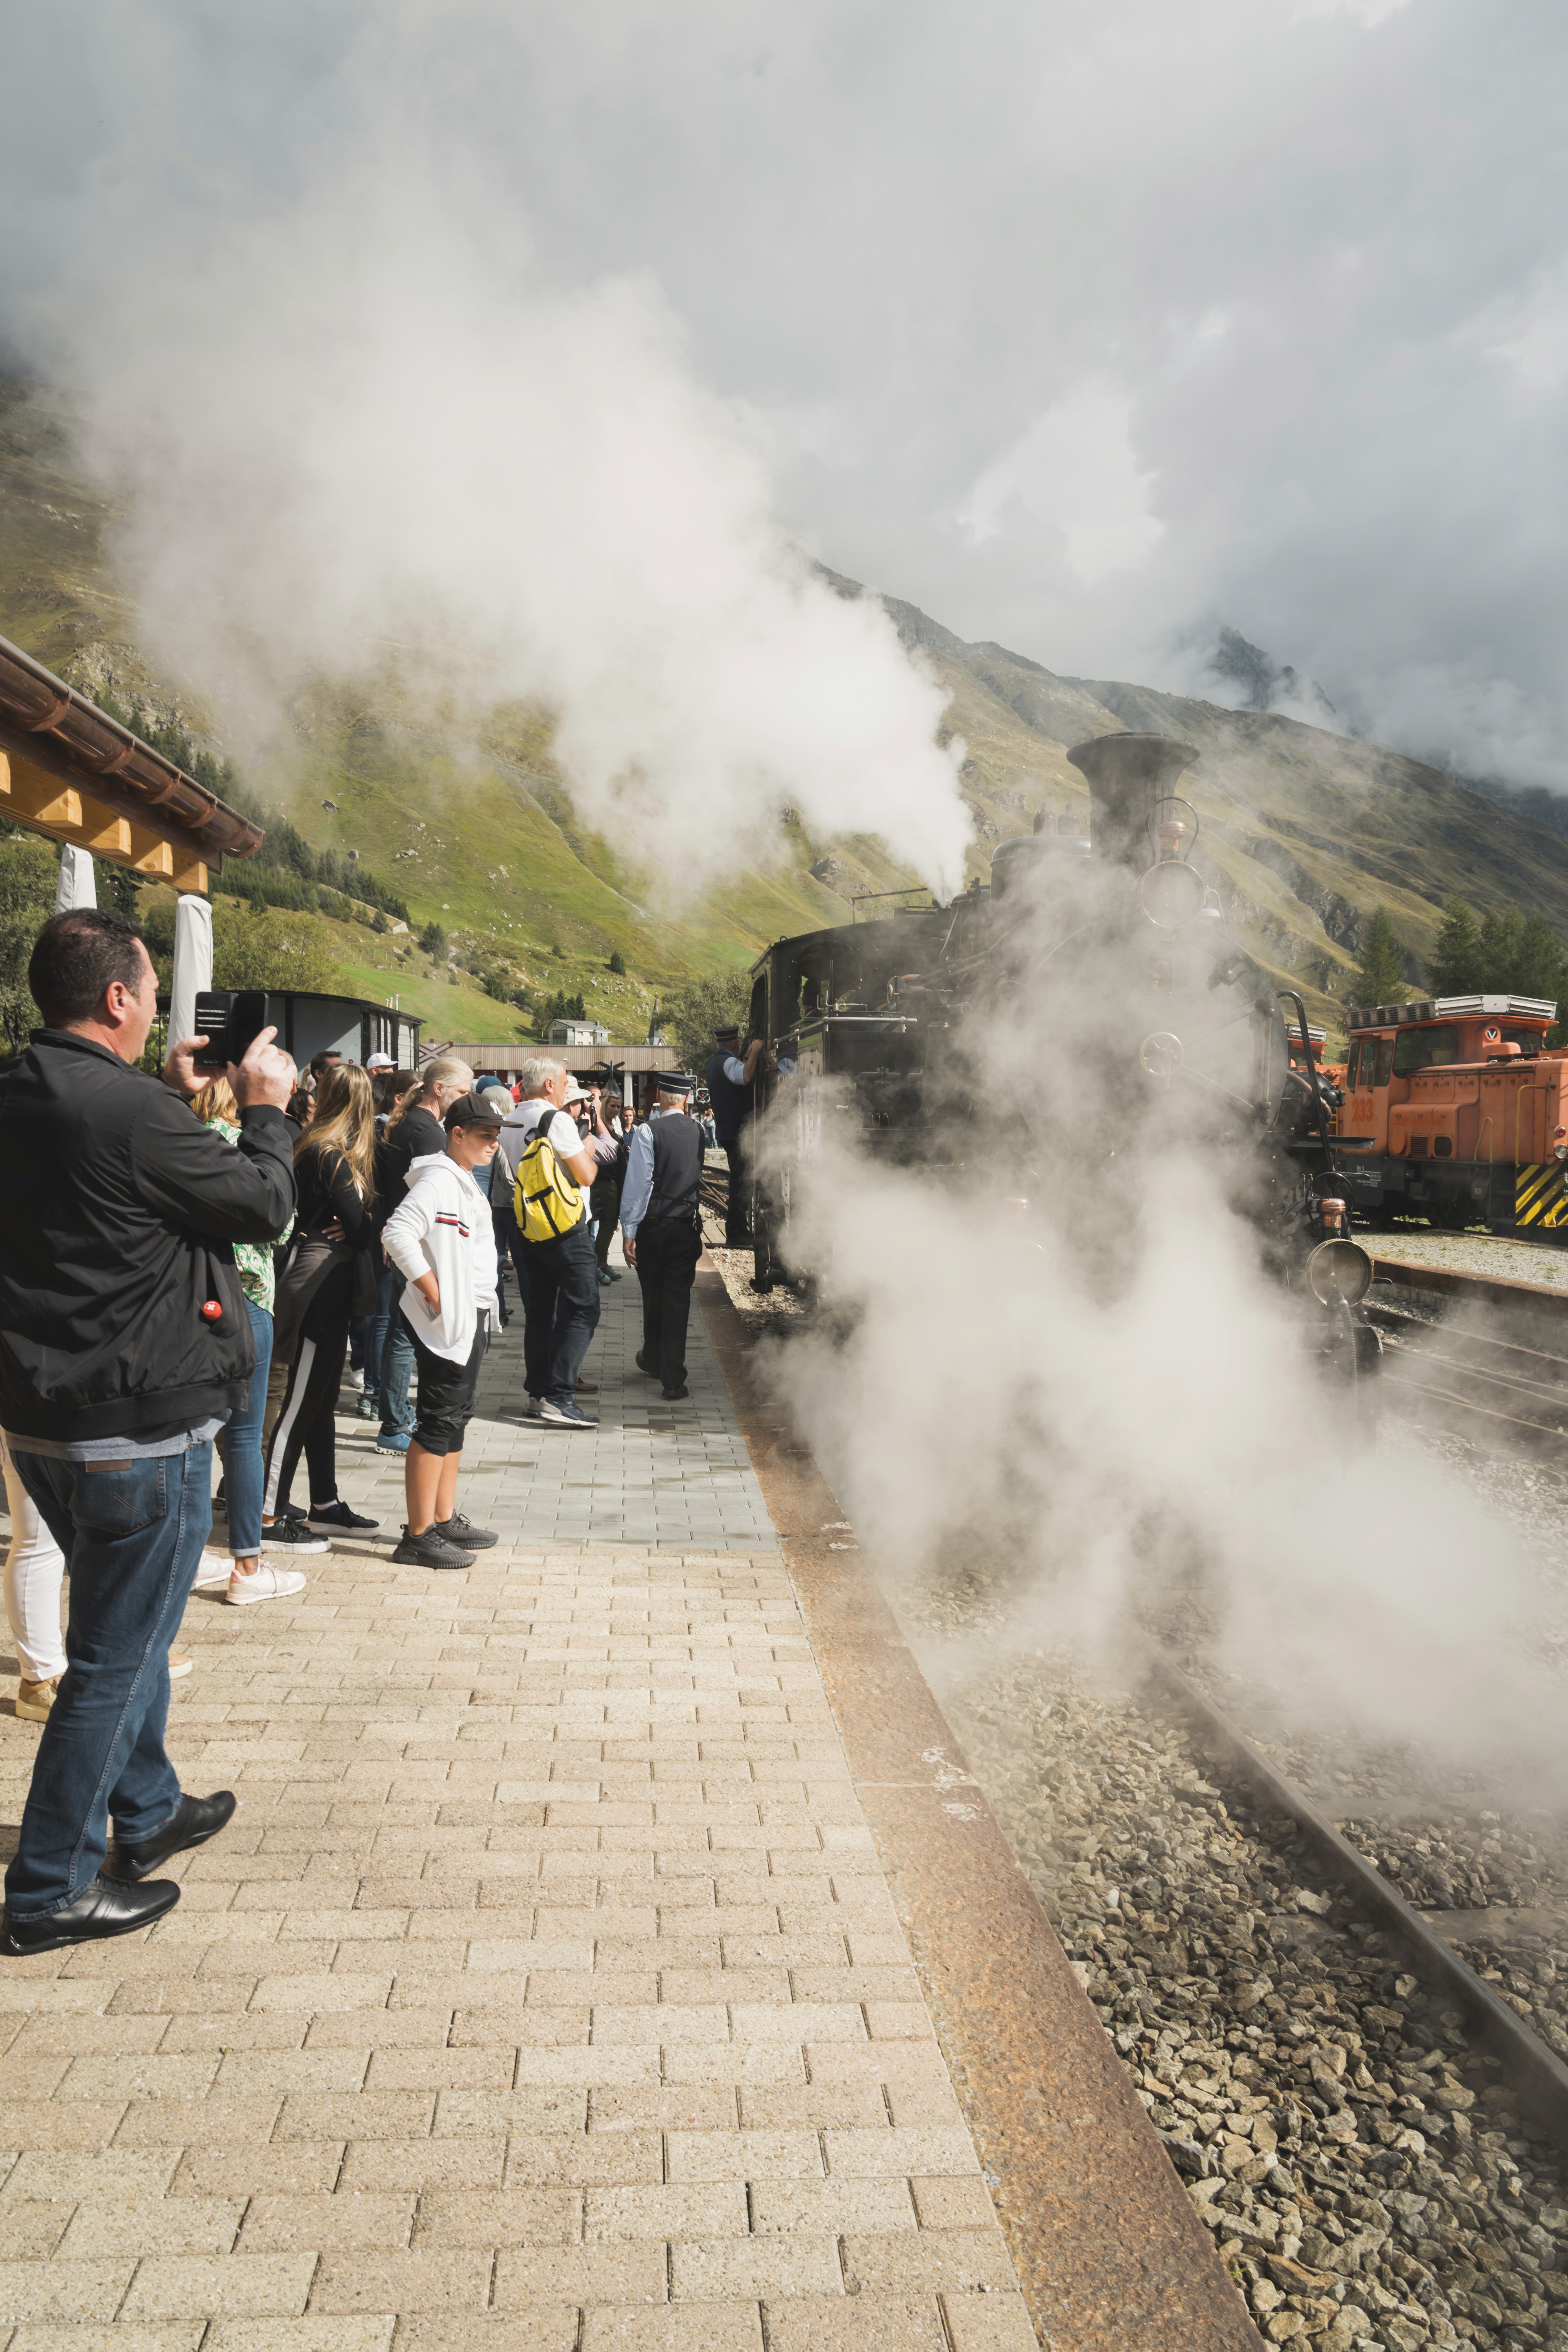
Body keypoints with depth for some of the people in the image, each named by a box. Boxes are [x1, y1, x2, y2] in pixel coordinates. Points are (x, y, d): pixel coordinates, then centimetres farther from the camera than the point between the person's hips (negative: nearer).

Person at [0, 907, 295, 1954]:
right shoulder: (129, 1111, -24)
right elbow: (265, 1204, -14)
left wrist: (179, 1100, 14)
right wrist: (264, 1106, 1)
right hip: (140, 1431, -9)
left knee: (126, 1631, 25)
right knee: (116, 1654, 6)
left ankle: (147, 1811, 42)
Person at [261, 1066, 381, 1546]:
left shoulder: (315, 1148, 10)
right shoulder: (333, 1156, -17)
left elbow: (360, 1221, 10)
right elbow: (361, 1226, -17)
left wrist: (354, 1229, -10)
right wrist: (362, 1230, 3)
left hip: (328, 1289, 10)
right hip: (321, 1285, -10)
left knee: (322, 1399, 15)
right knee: (301, 1404, -3)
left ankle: (325, 1506, 25)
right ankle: (270, 1517, 5)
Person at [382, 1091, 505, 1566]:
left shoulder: (466, 1180, 15)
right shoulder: (438, 1179, -16)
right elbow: (397, 1235, -26)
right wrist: (435, 1295, -22)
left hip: (472, 1318, 10)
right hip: (447, 1321, -10)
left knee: (455, 1419, 15)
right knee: (438, 1423, -5)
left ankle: (445, 1519, 25)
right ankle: (418, 1536, 2)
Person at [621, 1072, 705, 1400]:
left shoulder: (649, 1131, -11)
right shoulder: (697, 1131, 1)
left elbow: (638, 1184, -12)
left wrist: (628, 1232, -8)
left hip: (653, 1226, -2)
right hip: (688, 1226, 2)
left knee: (653, 1296, 15)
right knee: (678, 1299, 3)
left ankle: (653, 1361, 35)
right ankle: (674, 1380, 0)